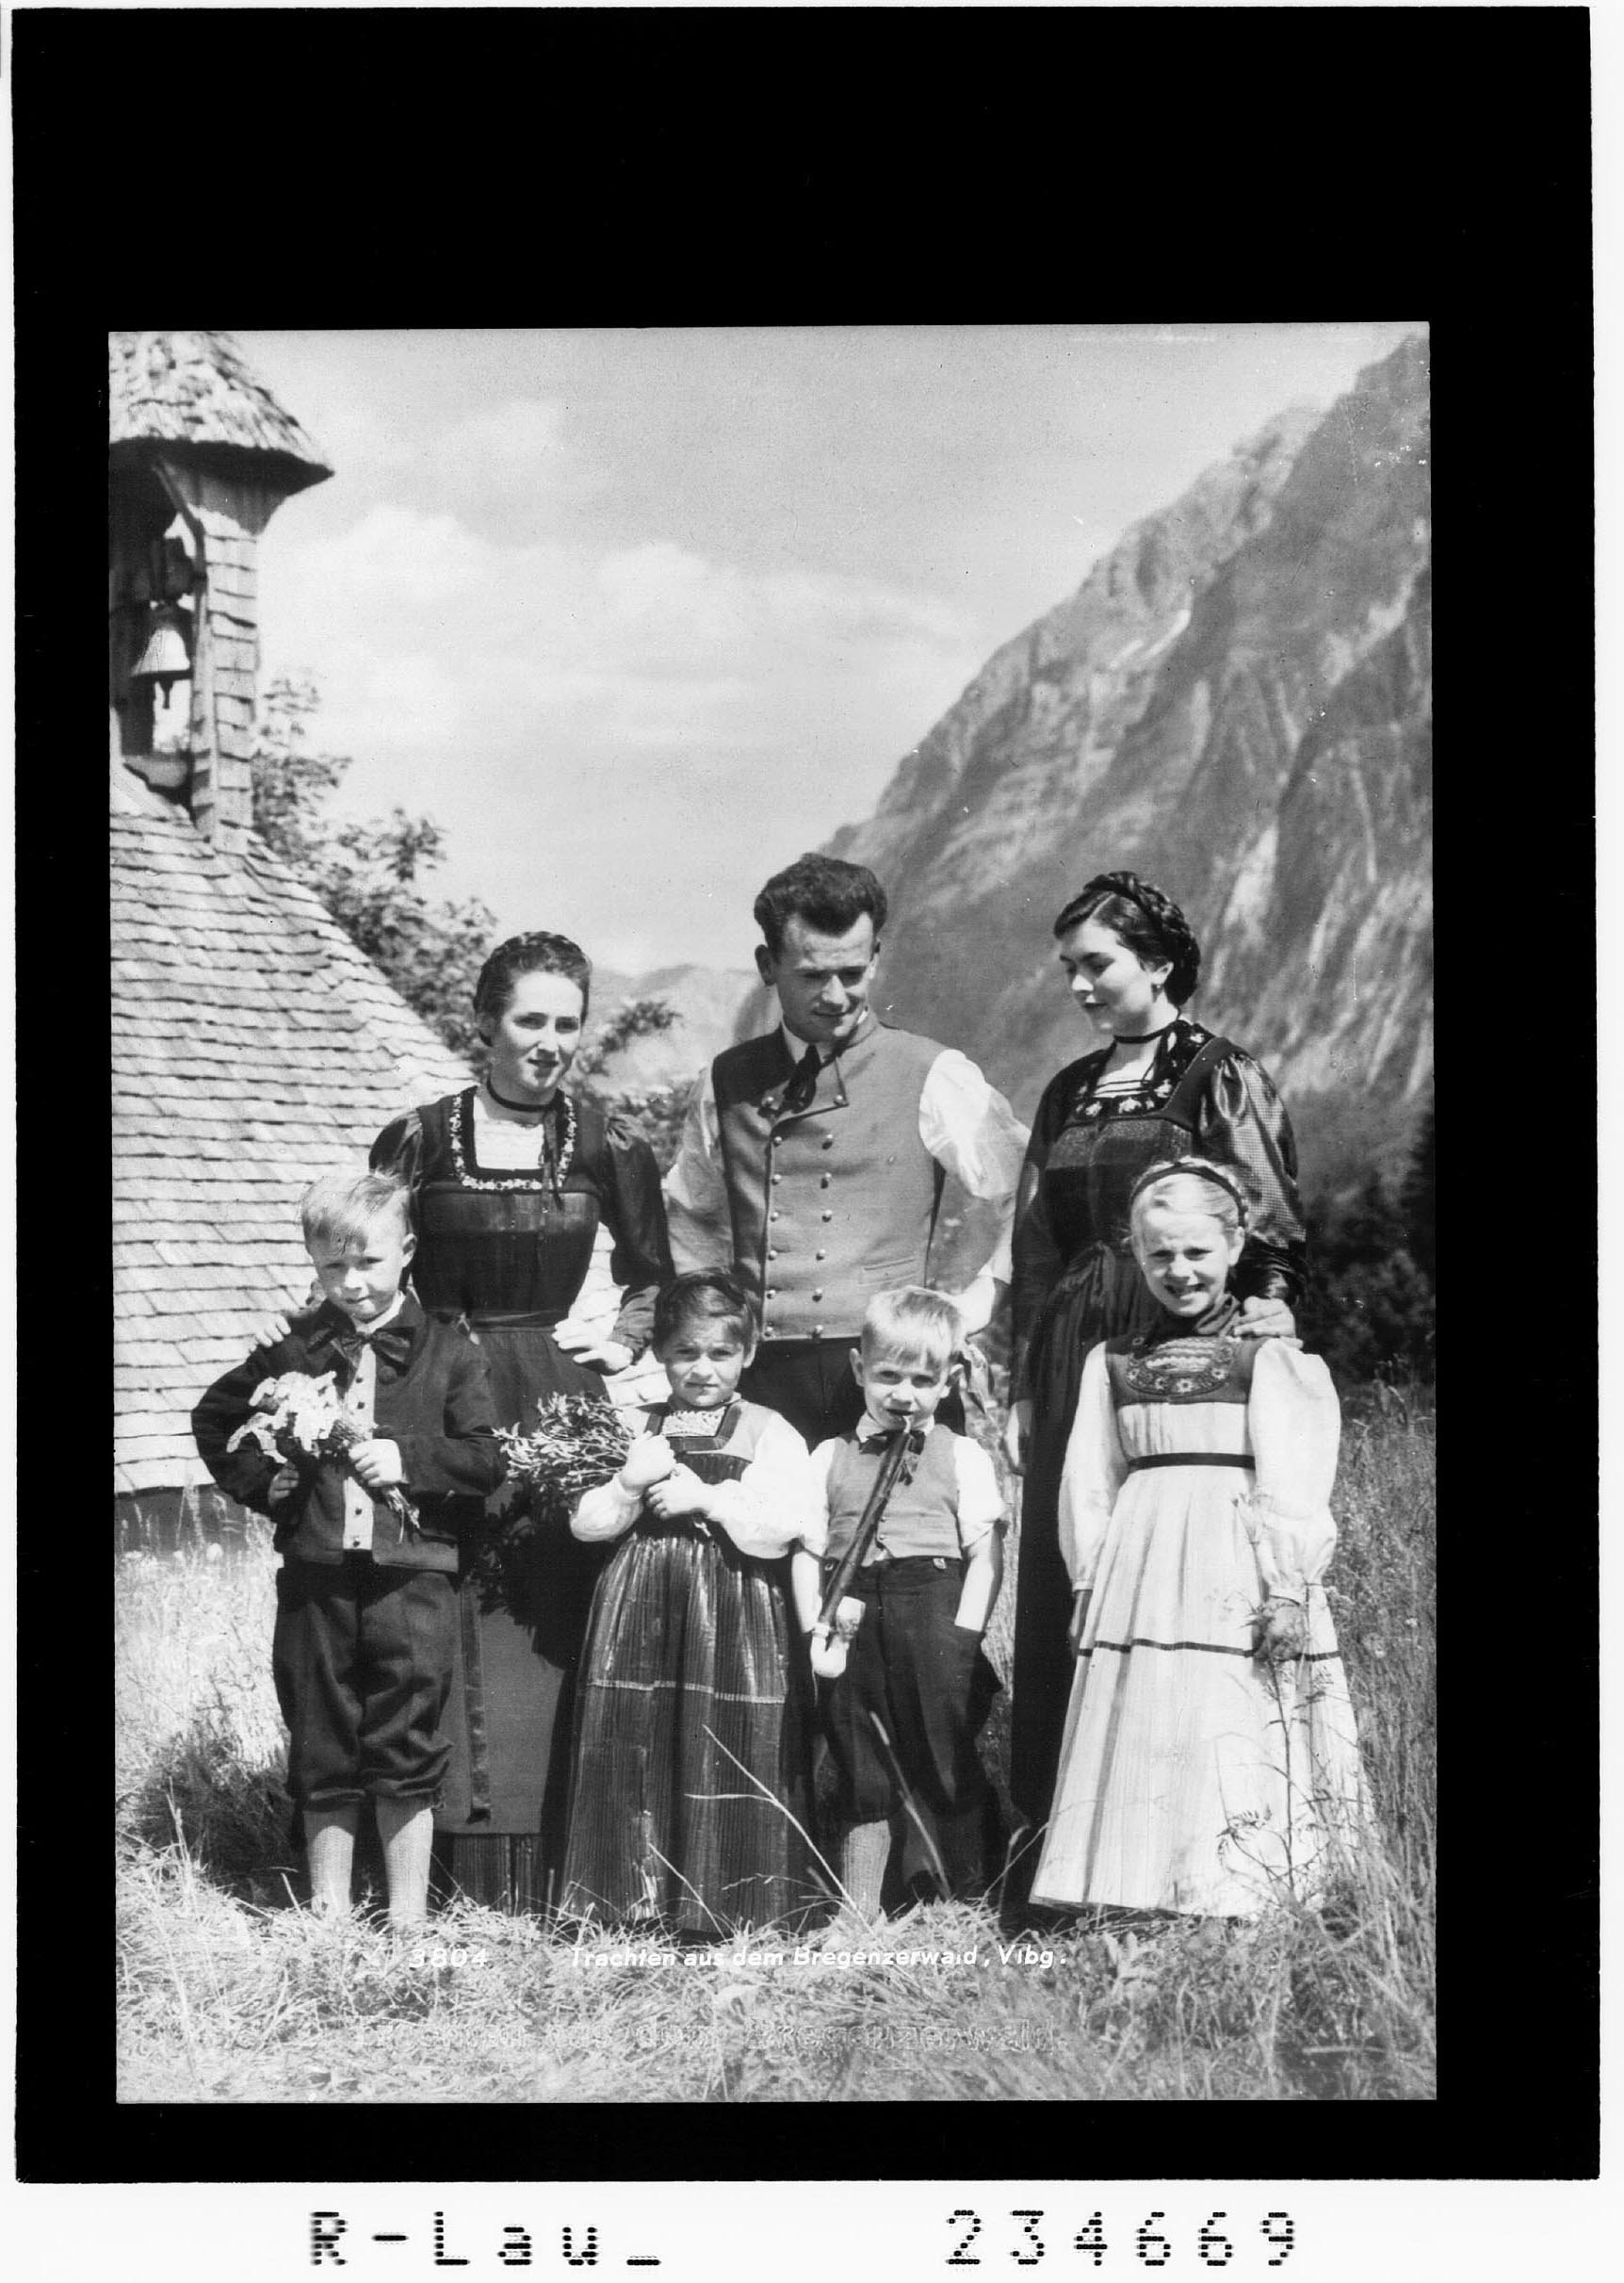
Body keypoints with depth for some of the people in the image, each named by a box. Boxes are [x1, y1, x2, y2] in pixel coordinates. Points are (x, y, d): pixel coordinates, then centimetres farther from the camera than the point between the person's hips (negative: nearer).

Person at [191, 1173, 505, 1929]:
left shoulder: (446, 1350, 0)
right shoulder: (295, 1350, 6)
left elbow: (485, 1460, -3)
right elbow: (214, 1419, 18)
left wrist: (408, 1458, -14)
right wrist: (259, 1480, 5)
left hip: (412, 1574, -2)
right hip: (316, 1574, 2)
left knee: (407, 1751, 2)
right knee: (322, 1753, 10)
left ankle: (408, 1918, 12)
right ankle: (328, 1914, 22)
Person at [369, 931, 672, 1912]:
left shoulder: (609, 1147, 3)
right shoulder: (418, 1139, 1)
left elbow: (653, 1276, 17)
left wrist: (621, 1345, 3)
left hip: (558, 1410, 1)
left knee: (551, 1642, 0)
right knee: (448, 1651, -1)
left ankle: (546, 1886, 9)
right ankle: (457, 1884, 8)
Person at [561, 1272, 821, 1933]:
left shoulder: (768, 1431, 3)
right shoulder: (634, 1428, 12)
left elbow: (795, 1524, -11)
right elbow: (585, 1523, 8)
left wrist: (707, 1498, -13)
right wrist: (631, 1483, -9)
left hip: (733, 1613, -3)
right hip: (640, 1605, 3)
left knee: (726, 1749, -3)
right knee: (634, 1749, 2)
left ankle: (723, 1904, 6)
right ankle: (639, 1893, 11)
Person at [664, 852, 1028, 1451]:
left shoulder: (932, 1078, 1)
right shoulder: (726, 1083, 12)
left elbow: (1021, 1195, 6)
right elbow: (690, 1219, 26)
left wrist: (959, 1311, 2)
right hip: (758, 1384, 3)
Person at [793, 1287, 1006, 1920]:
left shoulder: (962, 1456, 6)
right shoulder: (830, 1458, 13)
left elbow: (985, 1553, 1)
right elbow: (806, 1551, 9)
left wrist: (962, 1638, -9)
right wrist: (816, 1625, -6)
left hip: (935, 1614, -2)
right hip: (854, 1625, 2)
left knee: (945, 1765, -2)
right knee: (861, 1776, 8)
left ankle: (975, 1894, 10)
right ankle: (858, 1910, 15)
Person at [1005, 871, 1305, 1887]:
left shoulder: (1222, 1077, -1)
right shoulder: (1069, 1094, 17)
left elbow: (1270, 1225, -3)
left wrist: (1270, 1307, -17)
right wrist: (1023, 1391, 15)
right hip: (1071, 1356, 6)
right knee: (1058, 1589, 4)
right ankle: (1052, 1835, 10)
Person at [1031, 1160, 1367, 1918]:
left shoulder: (1270, 1353, 0)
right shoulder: (1112, 1360, 13)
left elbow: (1292, 1482, -5)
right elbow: (1089, 1483, 13)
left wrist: (1287, 1585, -10)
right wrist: (1089, 1585, 8)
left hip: (1235, 1576, -4)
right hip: (1139, 1575, 4)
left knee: (1233, 1753, -7)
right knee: (1134, 1737, 1)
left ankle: (1230, 1901, -6)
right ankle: (1128, 1906, 4)